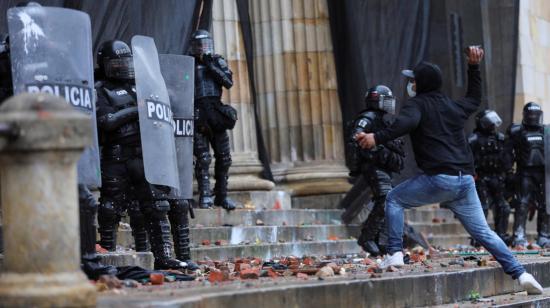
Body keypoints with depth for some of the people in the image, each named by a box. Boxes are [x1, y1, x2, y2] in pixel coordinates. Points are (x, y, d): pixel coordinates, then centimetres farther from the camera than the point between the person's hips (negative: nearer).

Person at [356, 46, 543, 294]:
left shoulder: (416, 104, 2)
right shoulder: (453, 107, 20)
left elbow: (407, 123, -21)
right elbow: (475, 98, 43)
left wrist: (377, 138, -29)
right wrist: (474, 67, 44)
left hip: (438, 179, -6)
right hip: (465, 180, 6)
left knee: (394, 199, 13)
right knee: (483, 232, 9)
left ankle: (395, 253, 0)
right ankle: (519, 273, -1)